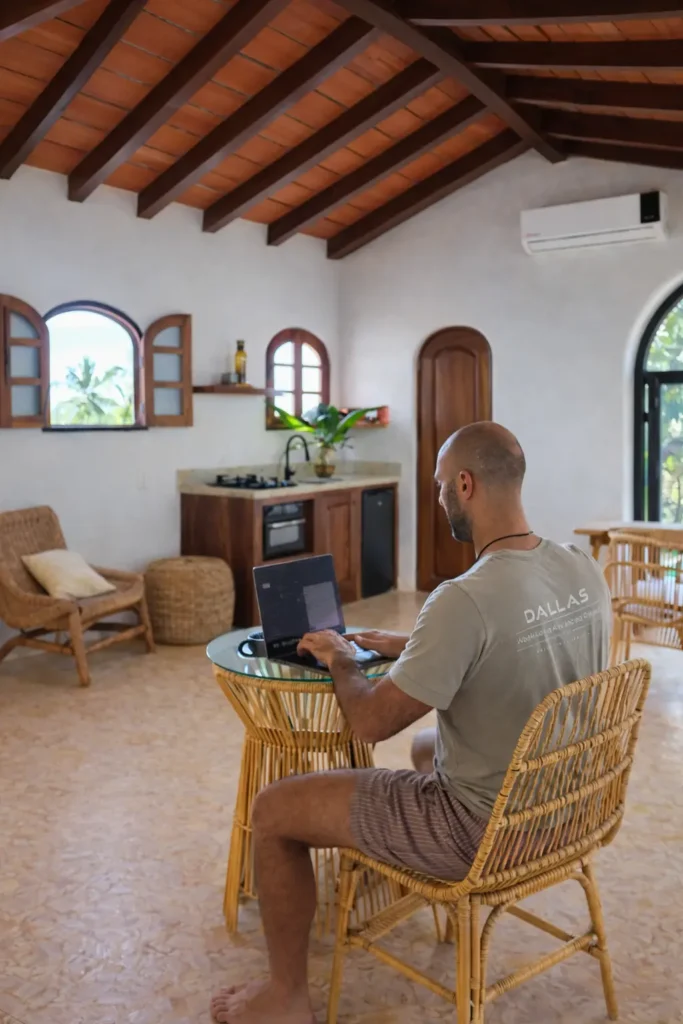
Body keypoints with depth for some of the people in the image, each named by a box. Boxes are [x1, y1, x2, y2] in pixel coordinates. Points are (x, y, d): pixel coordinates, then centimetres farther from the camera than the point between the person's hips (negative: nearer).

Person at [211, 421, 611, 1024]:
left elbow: (372, 722, -21)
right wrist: (413, 647, 12)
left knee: (273, 811, 2)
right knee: (427, 746, 38)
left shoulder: (465, 599, -31)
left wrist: (341, 660, -1)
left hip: (489, 831, -8)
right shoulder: (585, 569, -5)